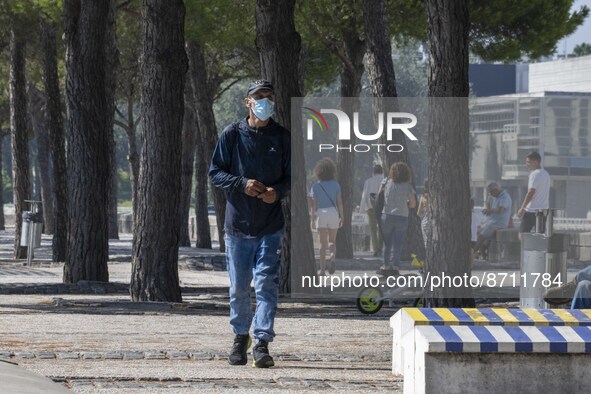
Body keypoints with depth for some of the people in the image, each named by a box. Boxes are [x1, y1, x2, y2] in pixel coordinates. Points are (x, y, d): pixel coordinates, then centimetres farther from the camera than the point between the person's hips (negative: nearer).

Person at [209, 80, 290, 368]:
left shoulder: (282, 137, 4)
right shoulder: (232, 135, 1)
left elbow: (293, 176, 9)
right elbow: (215, 173, 2)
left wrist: (278, 191, -12)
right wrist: (242, 184, -15)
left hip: (270, 225, 0)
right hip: (238, 222, 1)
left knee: (267, 283, -10)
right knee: (239, 286, 8)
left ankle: (262, 343, -10)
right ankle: (240, 336, 28)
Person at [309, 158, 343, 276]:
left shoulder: (316, 185, -2)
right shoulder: (335, 185, 0)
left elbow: (314, 203, -1)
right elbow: (339, 202, -1)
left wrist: (313, 216, 11)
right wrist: (341, 217, 4)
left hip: (321, 214, -1)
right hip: (333, 213, 1)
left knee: (323, 243, 3)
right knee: (332, 241, 14)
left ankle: (322, 269, -1)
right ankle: (333, 256, -16)